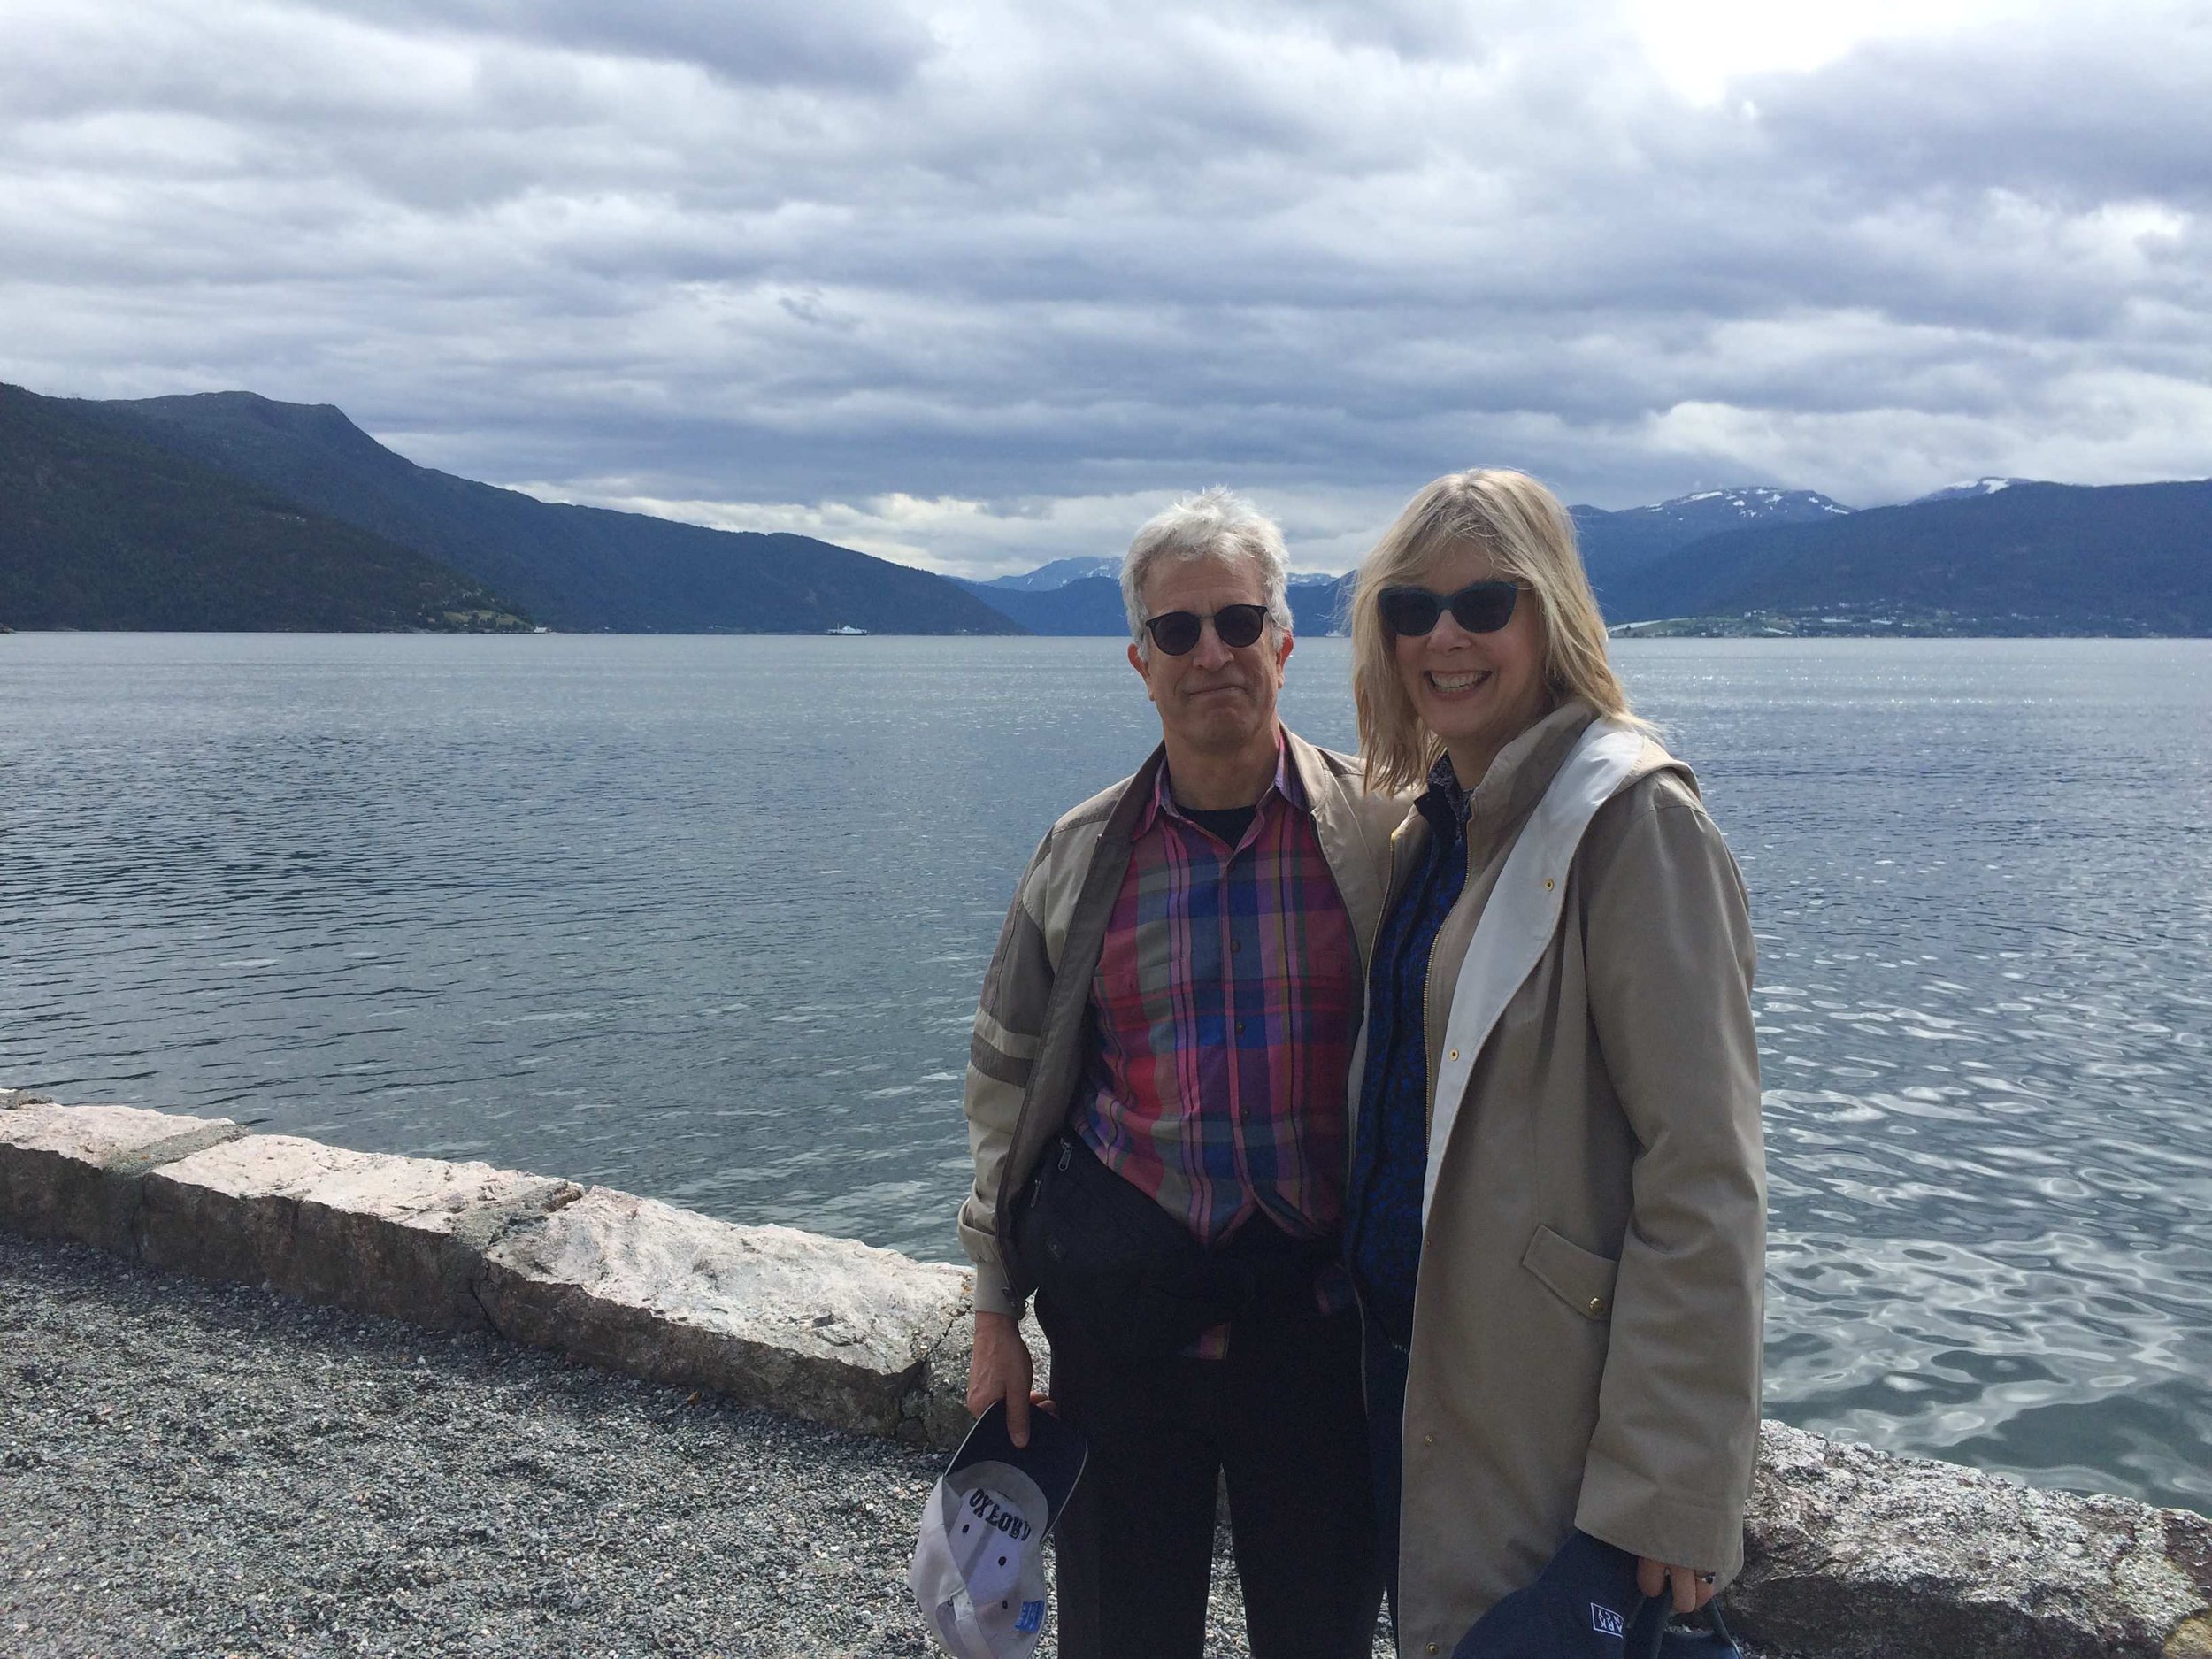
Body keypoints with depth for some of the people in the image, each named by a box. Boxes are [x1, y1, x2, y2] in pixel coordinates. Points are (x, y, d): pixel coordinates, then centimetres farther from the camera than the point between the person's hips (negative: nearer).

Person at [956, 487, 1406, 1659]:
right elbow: (1006, 1082, 7)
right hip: (1116, 1298, 2)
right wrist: (994, 1315, 7)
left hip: (1321, 1300, -1)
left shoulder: (1380, 833, -4)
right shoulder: (1084, 853, 1)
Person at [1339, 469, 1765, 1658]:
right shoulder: (1436, 821, 9)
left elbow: (1701, 1171, -20)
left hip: (1546, 1410, -7)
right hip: (1408, 1361, 8)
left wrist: (1671, 1489, -22)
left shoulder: (1630, 820, -16)